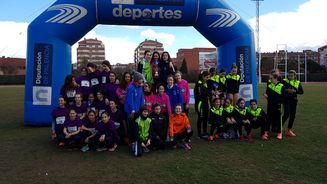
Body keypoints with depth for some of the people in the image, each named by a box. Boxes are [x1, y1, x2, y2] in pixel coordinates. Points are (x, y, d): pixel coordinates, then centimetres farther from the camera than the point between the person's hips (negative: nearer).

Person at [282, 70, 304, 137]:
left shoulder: (298, 82, 8)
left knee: (292, 115, 7)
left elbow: (301, 91, 2)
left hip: (294, 101, 4)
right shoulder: (284, 81, -2)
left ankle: (289, 130, 20)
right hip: (286, 100, -4)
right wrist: (286, 90, -20)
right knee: (286, 114, -15)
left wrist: (295, 91, -15)